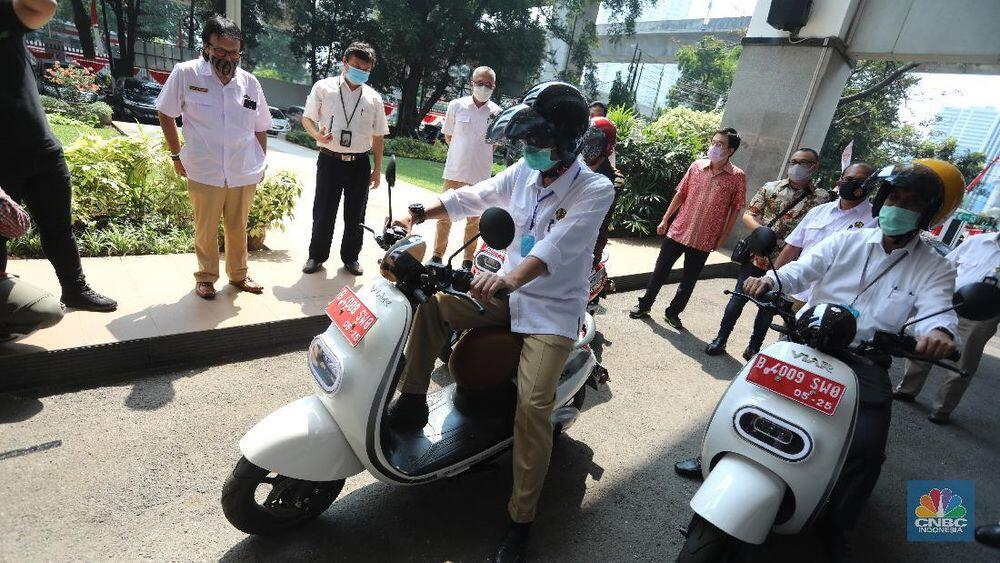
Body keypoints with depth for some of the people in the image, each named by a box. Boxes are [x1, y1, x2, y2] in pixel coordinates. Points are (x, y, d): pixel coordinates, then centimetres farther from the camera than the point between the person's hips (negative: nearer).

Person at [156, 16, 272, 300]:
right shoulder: (185, 74, -6)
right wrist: (177, 155, 3)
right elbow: (166, 113, 4)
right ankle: (206, 276, 28)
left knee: (238, 228, 15)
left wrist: (261, 163, 11)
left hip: (245, 173, 2)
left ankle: (238, 274, 32)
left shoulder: (249, 82, 2)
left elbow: (260, 128, 12)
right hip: (204, 172, -2)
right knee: (206, 229, 9)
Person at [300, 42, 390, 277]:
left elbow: (378, 135, 10)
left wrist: (377, 168, 8)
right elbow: (307, 118, 7)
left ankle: (350, 257, 25)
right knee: (323, 212, 5)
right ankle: (316, 256, 22)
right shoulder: (324, 88, 2)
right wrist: (317, 134, -16)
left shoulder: (373, 98, 7)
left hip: (360, 163, 2)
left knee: (355, 215, 9)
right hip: (330, 160, -2)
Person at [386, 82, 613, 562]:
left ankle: (521, 521, -3)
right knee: (433, 303, -10)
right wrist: (417, 215, 0)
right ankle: (412, 402, 4)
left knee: (533, 405, -21)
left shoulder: (595, 190, -15)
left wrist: (510, 277, -47)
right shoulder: (523, 172, 3)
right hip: (508, 293, 6)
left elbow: (557, 245, -31)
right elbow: (471, 198, 9)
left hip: (552, 311, -6)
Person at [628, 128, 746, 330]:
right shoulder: (696, 166, -1)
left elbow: (735, 209, -2)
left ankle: (673, 312, 30)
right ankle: (644, 304, 28)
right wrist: (665, 220, 7)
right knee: (660, 271, 11)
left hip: (704, 240, -1)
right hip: (678, 231, 1)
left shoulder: (737, 176, -7)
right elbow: (680, 194, 6)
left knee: (689, 281, 12)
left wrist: (723, 237, -2)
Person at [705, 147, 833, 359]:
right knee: (738, 299, 7)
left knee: (768, 308, 13)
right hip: (755, 257, 0)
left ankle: (753, 349, 28)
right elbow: (748, 215, 1)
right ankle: (720, 340, 21)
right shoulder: (771, 188, 4)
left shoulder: (822, 198, 0)